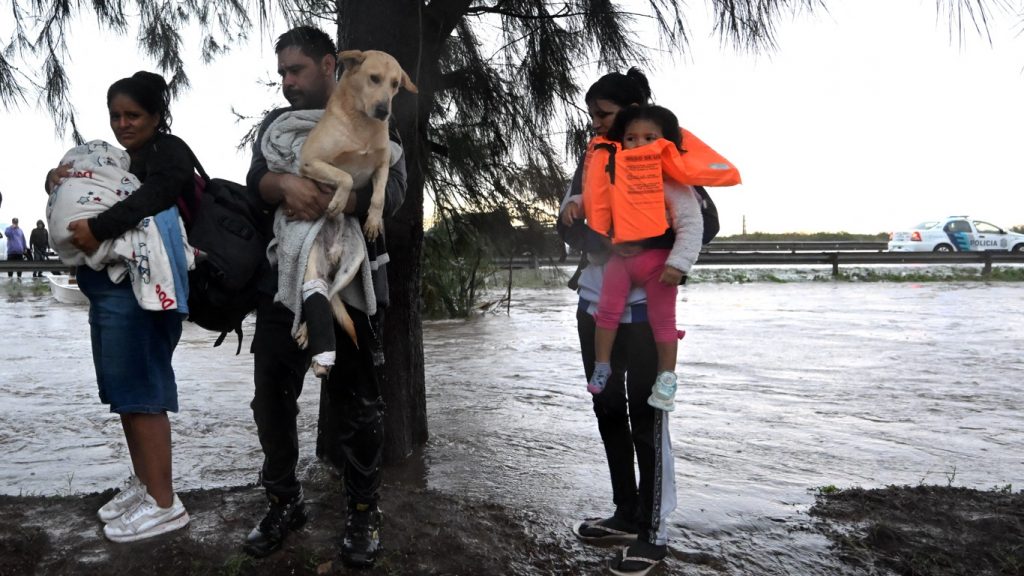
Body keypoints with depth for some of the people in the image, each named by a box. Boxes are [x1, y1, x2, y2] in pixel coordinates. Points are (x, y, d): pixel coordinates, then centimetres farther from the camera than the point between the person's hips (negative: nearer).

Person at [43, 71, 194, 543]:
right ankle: (142, 483, 24)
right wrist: (57, 178, 2)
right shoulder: (118, 158, 24)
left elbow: (153, 196, -21)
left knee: (140, 390, -9)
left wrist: (98, 228, -28)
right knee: (126, 389, 12)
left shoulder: (168, 151, -3)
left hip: (139, 290, -9)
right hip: (109, 289, 9)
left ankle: (164, 504, -4)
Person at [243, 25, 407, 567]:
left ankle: (364, 510, 18)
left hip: (351, 284, -3)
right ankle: (284, 502, 25)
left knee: (355, 402, 3)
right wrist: (285, 184, -24)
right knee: (272, 398, 7)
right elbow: (255, 182, -1)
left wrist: (326, 200, -26)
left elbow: (391, 189, -12)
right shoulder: (276, 124, 15)